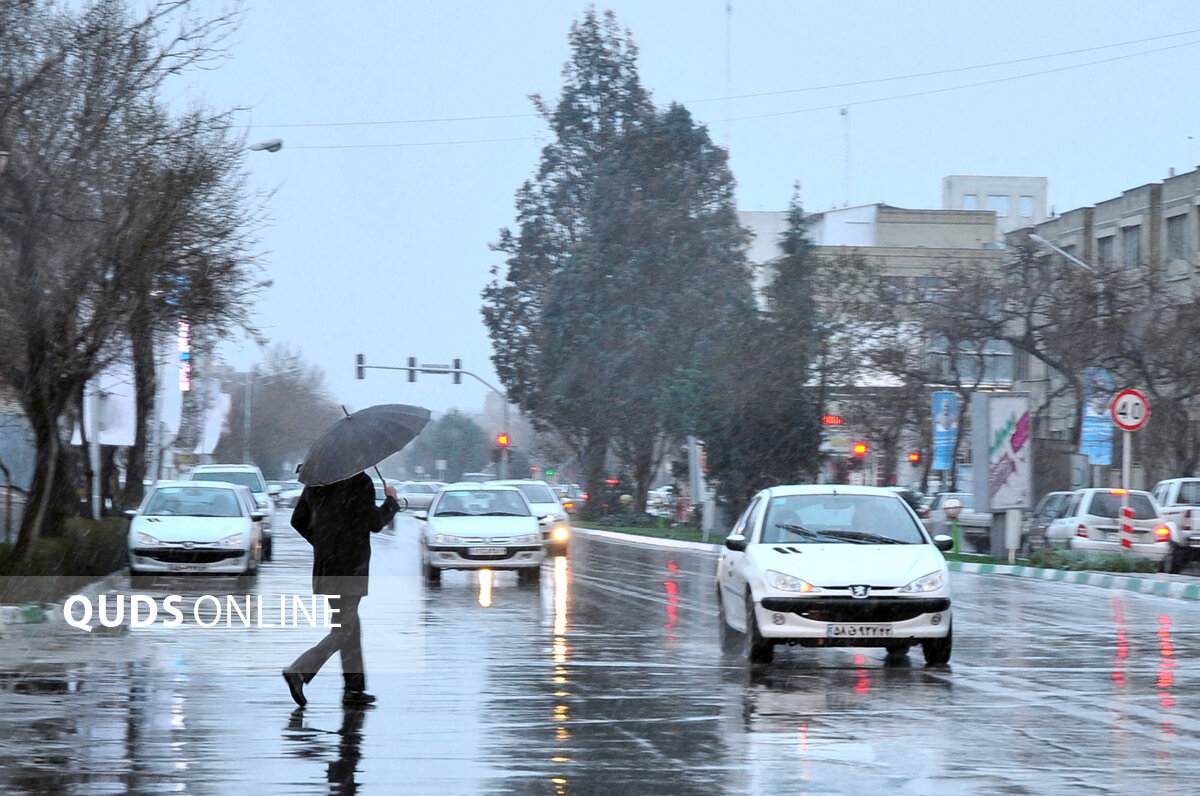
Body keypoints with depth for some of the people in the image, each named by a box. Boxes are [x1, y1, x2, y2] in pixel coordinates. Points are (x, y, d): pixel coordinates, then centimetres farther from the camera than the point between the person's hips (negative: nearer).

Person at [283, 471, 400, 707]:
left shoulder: (316, 481, 7)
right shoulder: (361, 482, -14)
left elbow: (298, 521, 11)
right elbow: (375, 523, -10)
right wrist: (391, 501, 7)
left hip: (324, 564, 8)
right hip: (350, 566, -8)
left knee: (350, 626, 16)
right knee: (344, 630, -4)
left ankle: (355, 688, 17)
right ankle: (299, 670, -19)